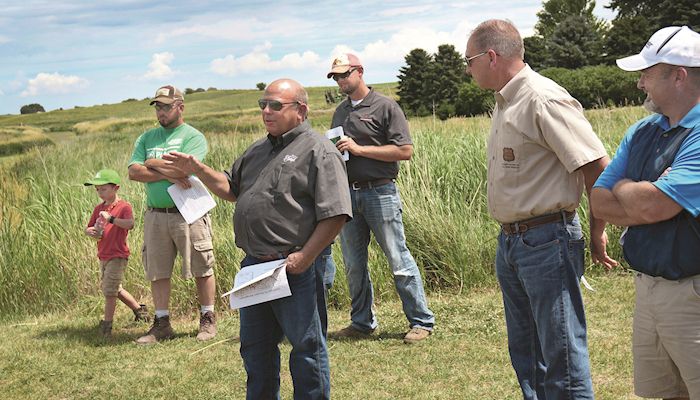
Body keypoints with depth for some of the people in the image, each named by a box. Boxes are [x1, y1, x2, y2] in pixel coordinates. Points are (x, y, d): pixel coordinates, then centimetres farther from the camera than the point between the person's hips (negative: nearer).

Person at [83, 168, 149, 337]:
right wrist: (91, 231, -7)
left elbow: (130, 224, -28)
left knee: (110, 290, -8)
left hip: (117, 255, -9)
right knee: (114, 289, 18)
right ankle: (139, 309, 33)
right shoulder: (99, 208, 12)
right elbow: (88, 228, 16)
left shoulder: (124, 206, -11)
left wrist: (111, 218, -34)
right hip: (103, 256, 9)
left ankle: (107, 324, 2)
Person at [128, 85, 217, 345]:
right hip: (155, 214, 5)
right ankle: (161, 324, 17)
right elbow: (134, 172, 1)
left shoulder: (193, 137, -2)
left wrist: (153, 163, -5)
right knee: (157, 272, 7)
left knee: (202, 269, 2)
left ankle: (208, 319, 15)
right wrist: (168, 175, -12)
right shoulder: (147, 138, 13)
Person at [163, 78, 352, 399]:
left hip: (297, 268, -8)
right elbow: (231, 189, 25)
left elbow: (335, 215, -17)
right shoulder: (258, 150, 17)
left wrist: (305, 257, -21)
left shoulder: (319, 151, -10)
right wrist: (198, 170, 10)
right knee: (255, 346, 18)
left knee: (307, 347, 3)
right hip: (254, 265, 8)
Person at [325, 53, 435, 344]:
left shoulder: (385, 107, -4)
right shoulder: (340, 112, 16)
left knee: (398, 260, -4)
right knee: (353, 264, 10)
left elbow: (405, 151, -12)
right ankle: (362, 323, 21)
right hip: (347, 194, 6)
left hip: (379, 193, -6)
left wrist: (359, 148, -15)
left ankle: (421, 322, 4)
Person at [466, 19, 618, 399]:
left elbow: (598, 167, -20)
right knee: (525, 353, 19)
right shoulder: (505, 103, 12)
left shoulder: (543, 100, -17)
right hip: (509, 241, 10)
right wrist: (509, 238, 13)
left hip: (547, 242, -10)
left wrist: (597, 231, -11)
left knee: (561, 355, -2)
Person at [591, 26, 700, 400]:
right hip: (648, 289, 8)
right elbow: (599, 202, 7)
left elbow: (651, 205, -24)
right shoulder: (641, 132, 11)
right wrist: (643, 199, -12)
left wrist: (623, 186, -2)